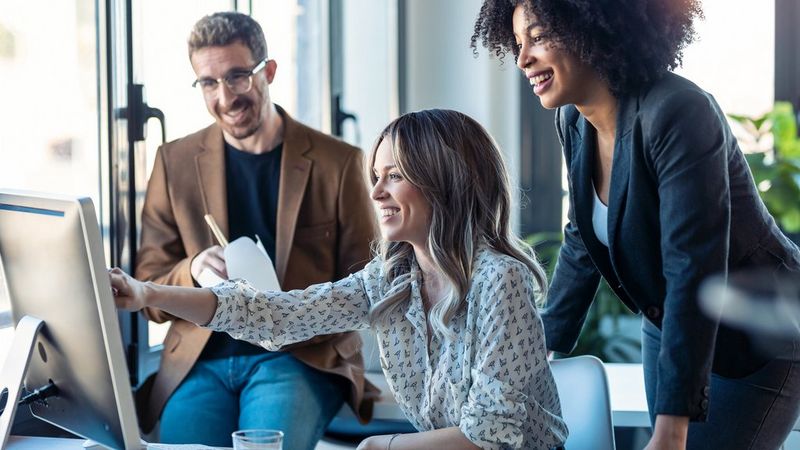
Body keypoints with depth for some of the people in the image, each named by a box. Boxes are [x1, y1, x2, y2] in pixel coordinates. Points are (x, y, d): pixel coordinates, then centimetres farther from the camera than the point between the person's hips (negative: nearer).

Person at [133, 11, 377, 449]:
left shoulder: (337, 161, 4)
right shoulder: (175, 162, 11)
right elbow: (148, 290, 10)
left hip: (301, 358, -1)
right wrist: (193, 271, -13)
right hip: (199, 360, 2)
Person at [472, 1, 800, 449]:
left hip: (755, 344, -7)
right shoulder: (575, 121, -5)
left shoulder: (676, 114, -29)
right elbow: (583, 242, 10)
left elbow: (694, 272, -32)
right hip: (668, 328, 7)